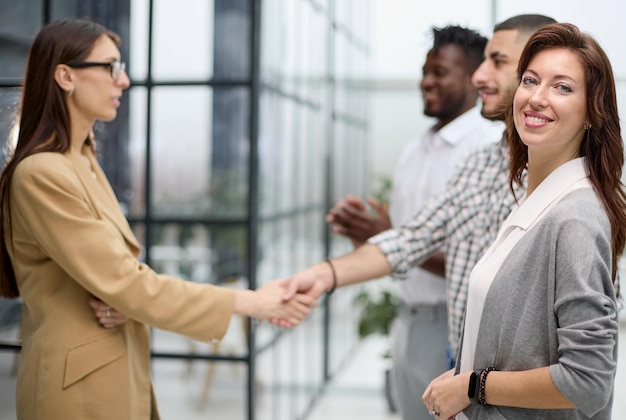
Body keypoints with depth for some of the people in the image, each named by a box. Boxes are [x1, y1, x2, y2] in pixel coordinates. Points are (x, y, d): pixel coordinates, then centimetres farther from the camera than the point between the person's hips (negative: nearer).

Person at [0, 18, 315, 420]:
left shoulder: (84, 161, 9)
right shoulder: (41, 174, -20)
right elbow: (127, 284, -22)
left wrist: (122, 301, -13)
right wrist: (250, 302, -18)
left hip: (119, 371, 8)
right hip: (82, 384, -8)